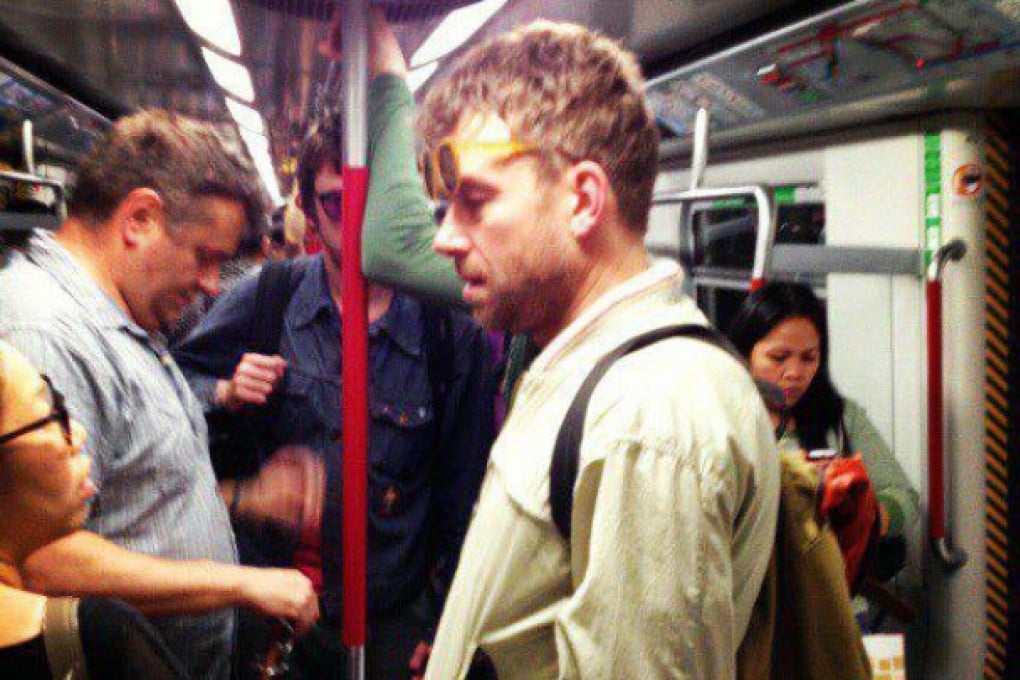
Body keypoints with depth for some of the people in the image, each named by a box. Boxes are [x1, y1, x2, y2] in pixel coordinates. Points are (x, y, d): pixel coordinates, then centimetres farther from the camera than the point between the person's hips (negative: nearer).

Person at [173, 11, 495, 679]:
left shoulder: (451, 330, -9)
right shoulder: (266, 299, -6)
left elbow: (462, 490, -2)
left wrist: (441, 625, 1)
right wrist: (224, 393, -13)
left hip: (393, 622, -1)